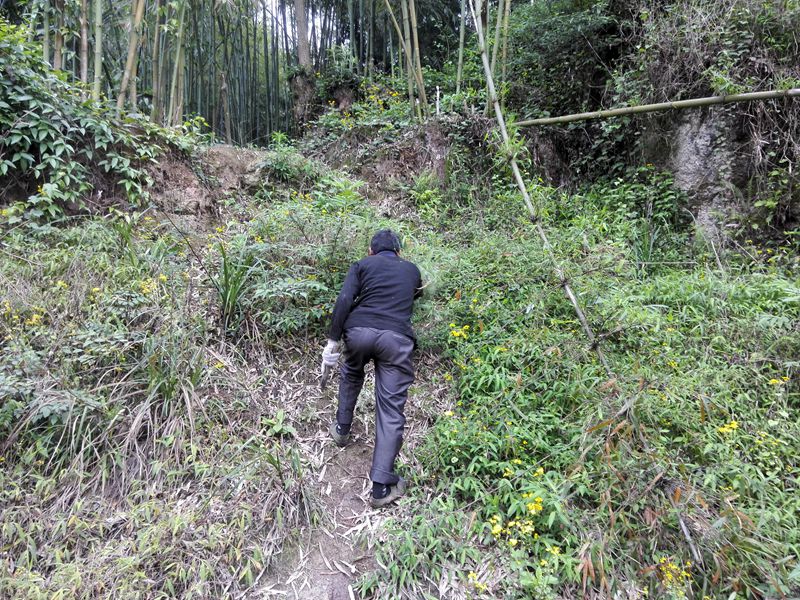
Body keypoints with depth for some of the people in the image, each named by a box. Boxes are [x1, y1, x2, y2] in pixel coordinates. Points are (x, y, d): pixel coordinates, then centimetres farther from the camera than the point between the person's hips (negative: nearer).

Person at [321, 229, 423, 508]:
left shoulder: (362, 265, 17)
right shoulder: (412, 270, 25)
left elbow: (344, 300, 1)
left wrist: (332, 340, 0)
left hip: (358, 331, 1)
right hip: (396, 338, 0)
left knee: (351, 375, 34)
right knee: (391, 409, 1)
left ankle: (342, 429, 45)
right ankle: (381, 486, 0)